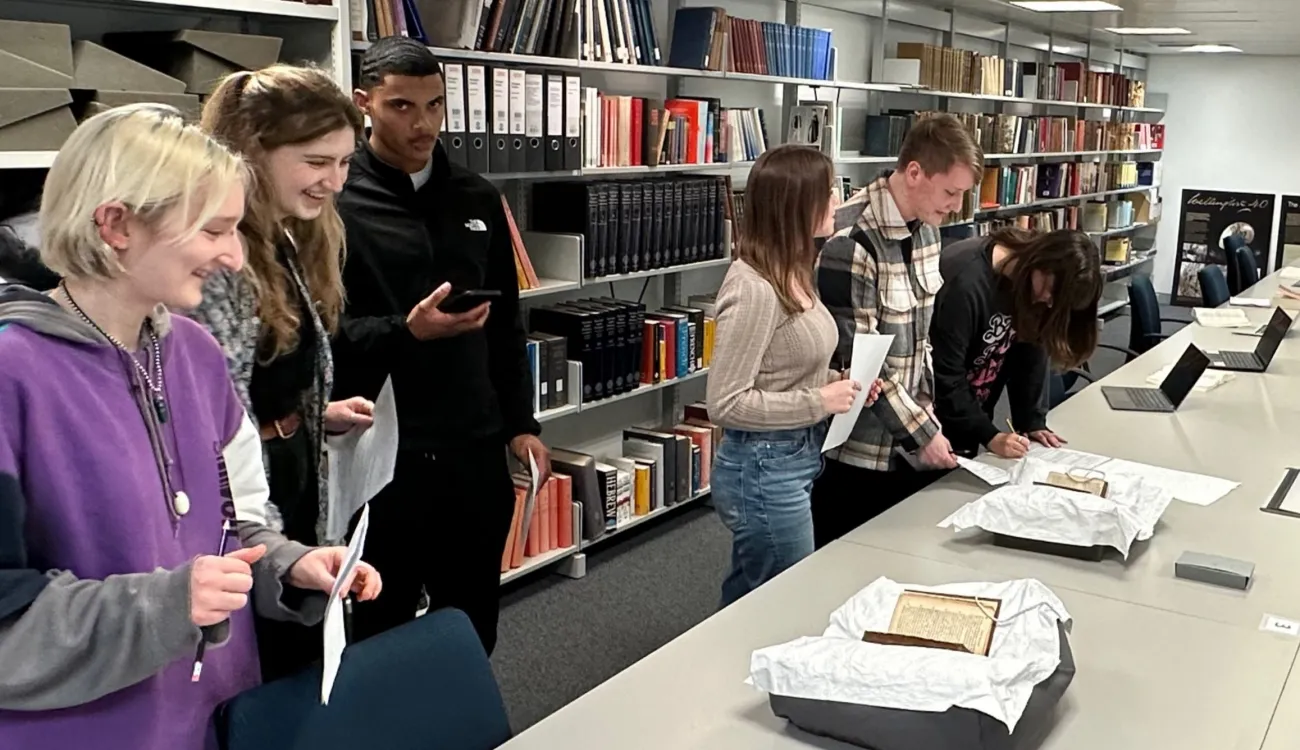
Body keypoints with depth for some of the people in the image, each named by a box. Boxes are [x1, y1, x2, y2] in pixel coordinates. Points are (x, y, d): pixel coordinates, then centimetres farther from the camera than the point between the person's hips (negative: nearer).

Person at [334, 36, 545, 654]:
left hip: (476, 449, 5)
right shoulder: (335, 204, -7)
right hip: (383, 455, -4)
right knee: (383, 631, 10)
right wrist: (407, 331, -27)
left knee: (474, 628, 16)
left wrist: (520, 423, 10)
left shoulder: (476, 199, 10)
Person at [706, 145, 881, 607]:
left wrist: (834, 381, 1)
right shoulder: (754, 288, -23)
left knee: (747, 605, 23)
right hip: (765, 470, -9)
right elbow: (725, 405, -23)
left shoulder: (791, 273, 4)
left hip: (798, 460, 9)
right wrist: (819, 402, -19)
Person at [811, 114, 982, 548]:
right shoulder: (850, 240, -23)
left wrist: (928, 422, 8)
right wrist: (922, 432, -17)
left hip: (910, 442, 8)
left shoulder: (924, 228, 4)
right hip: (858, 451, -7)